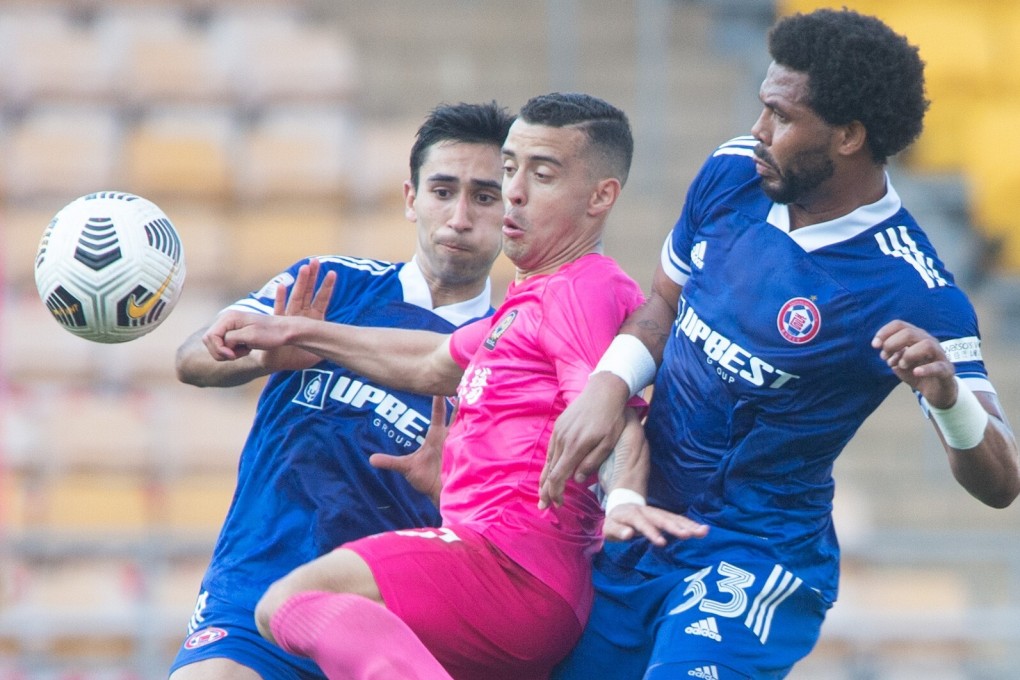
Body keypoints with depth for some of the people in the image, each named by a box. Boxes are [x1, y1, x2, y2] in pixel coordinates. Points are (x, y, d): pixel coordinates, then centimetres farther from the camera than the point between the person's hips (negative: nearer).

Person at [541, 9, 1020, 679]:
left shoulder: (911, 290, -19)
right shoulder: (733, 175, -2)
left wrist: (949, 396, -41)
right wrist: (607, 387, -6)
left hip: (759, 559, -6)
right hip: (641, 532, 6)